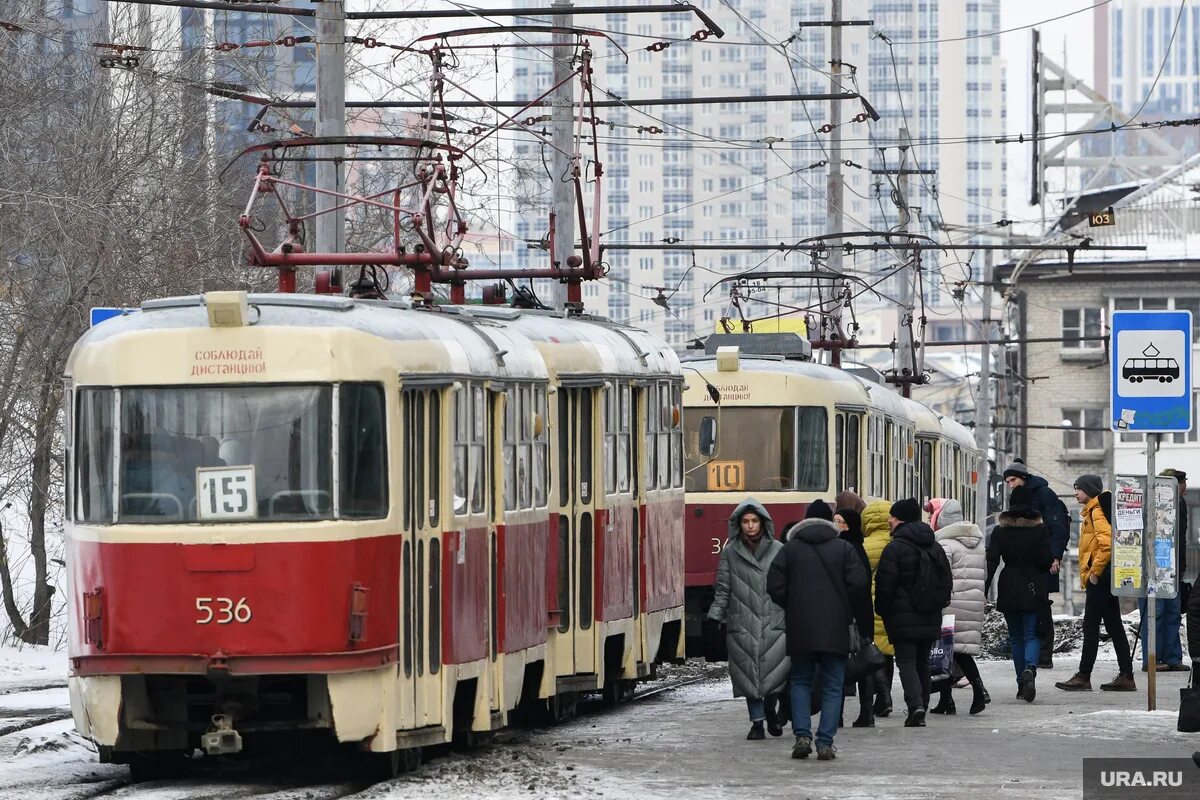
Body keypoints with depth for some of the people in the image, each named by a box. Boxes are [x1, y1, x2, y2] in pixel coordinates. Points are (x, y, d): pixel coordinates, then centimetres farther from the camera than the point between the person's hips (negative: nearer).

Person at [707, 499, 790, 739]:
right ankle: (757, 721, 10)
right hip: (742, 625, 1)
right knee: (748, 672, 0)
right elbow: (723, 589, 9)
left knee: (775, 671, -6)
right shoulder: (730, 553, 7)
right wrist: (714, 618, 4)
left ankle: (770, 710, 22)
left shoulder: (778, 550, 5)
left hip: (773, 622, -1)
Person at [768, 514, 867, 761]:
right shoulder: (844, 549, 5)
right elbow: (858, 583, -6)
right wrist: (850, 613, 8)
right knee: (832, 687, 4)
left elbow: (774, 585, -2)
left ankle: (802, 735, -2)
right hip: (835, 630, -1)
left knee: (800, 682, 13)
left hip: (800, 629, 1)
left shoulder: (790, 549, 6)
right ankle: (825, 743, -3)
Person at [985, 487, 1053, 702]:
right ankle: (1030, 668, -29)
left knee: (1016, 637, 12)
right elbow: (1046, 560, -6)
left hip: (1008, 590, 1)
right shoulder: (1040, 528, -3)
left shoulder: (1001, 530, 1)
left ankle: (1022, 684, 11)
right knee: (1031, 634, 0)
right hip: (1032, 589, -1)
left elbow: (991, 561, -4)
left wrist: (984, 591, -5)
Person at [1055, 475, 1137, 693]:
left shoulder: (1096, 511, -12)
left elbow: (1107, 542, -23)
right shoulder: (1093, 510, 19)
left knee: (1091, 626, -8)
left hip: (1099, 579, -10)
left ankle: (1083, 677, -7)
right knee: (1114, 626, 9)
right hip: (1106, 577, 10)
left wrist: (1095, 572, -18)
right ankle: (1126, 677, 9)